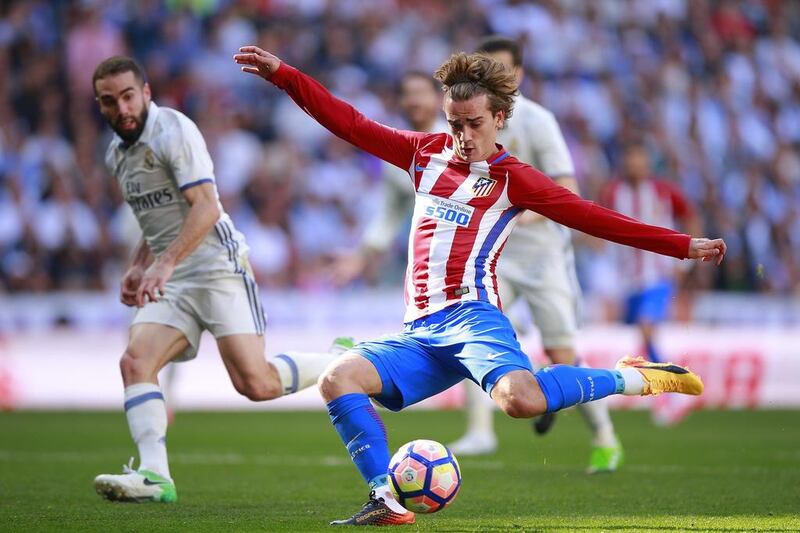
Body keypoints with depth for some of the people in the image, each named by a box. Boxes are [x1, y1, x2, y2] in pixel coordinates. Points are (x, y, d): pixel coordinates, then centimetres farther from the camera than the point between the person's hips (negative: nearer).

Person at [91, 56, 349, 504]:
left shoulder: (173, 130, -10)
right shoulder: (118, 153, 17)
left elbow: (206, 206, -20)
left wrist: (166, 262, -30)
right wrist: (139, 266, 19)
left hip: (217, 265, -8)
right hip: (170, 282, 8)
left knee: (254, 383, -17)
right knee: (135, 362, -17)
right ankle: (155, 476, -23)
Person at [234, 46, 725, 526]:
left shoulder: (513, 179, 4)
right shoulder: (427, 153, 19)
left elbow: (593, 217, -1)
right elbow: (351, 124, 21)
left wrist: (684, 246, -8)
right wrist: (282, 74, 16)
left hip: (471, 316, -5)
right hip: (418, 333, 6)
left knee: (522, 400, -34)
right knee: (338, 379, -19)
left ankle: (632, 377, -11)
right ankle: (386, 502, -20)